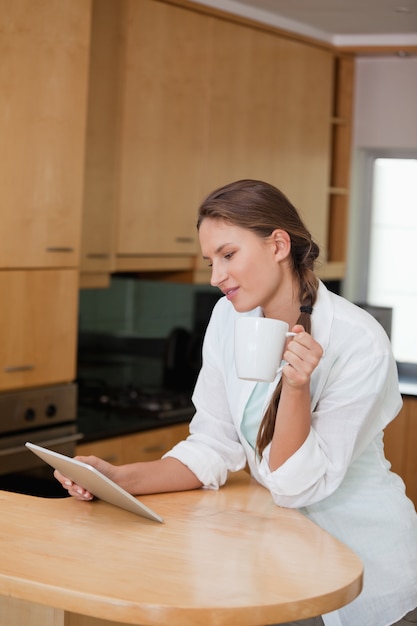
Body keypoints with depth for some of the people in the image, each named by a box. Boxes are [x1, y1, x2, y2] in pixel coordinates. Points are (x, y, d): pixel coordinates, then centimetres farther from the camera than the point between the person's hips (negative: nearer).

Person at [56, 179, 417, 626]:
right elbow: (212, 450, -2)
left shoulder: (360, 343, -21)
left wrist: (297, 387, -31)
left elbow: (297, 485, -17)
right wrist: (119, 479, -15)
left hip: (364, 560, -4)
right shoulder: (230, 318, -4)